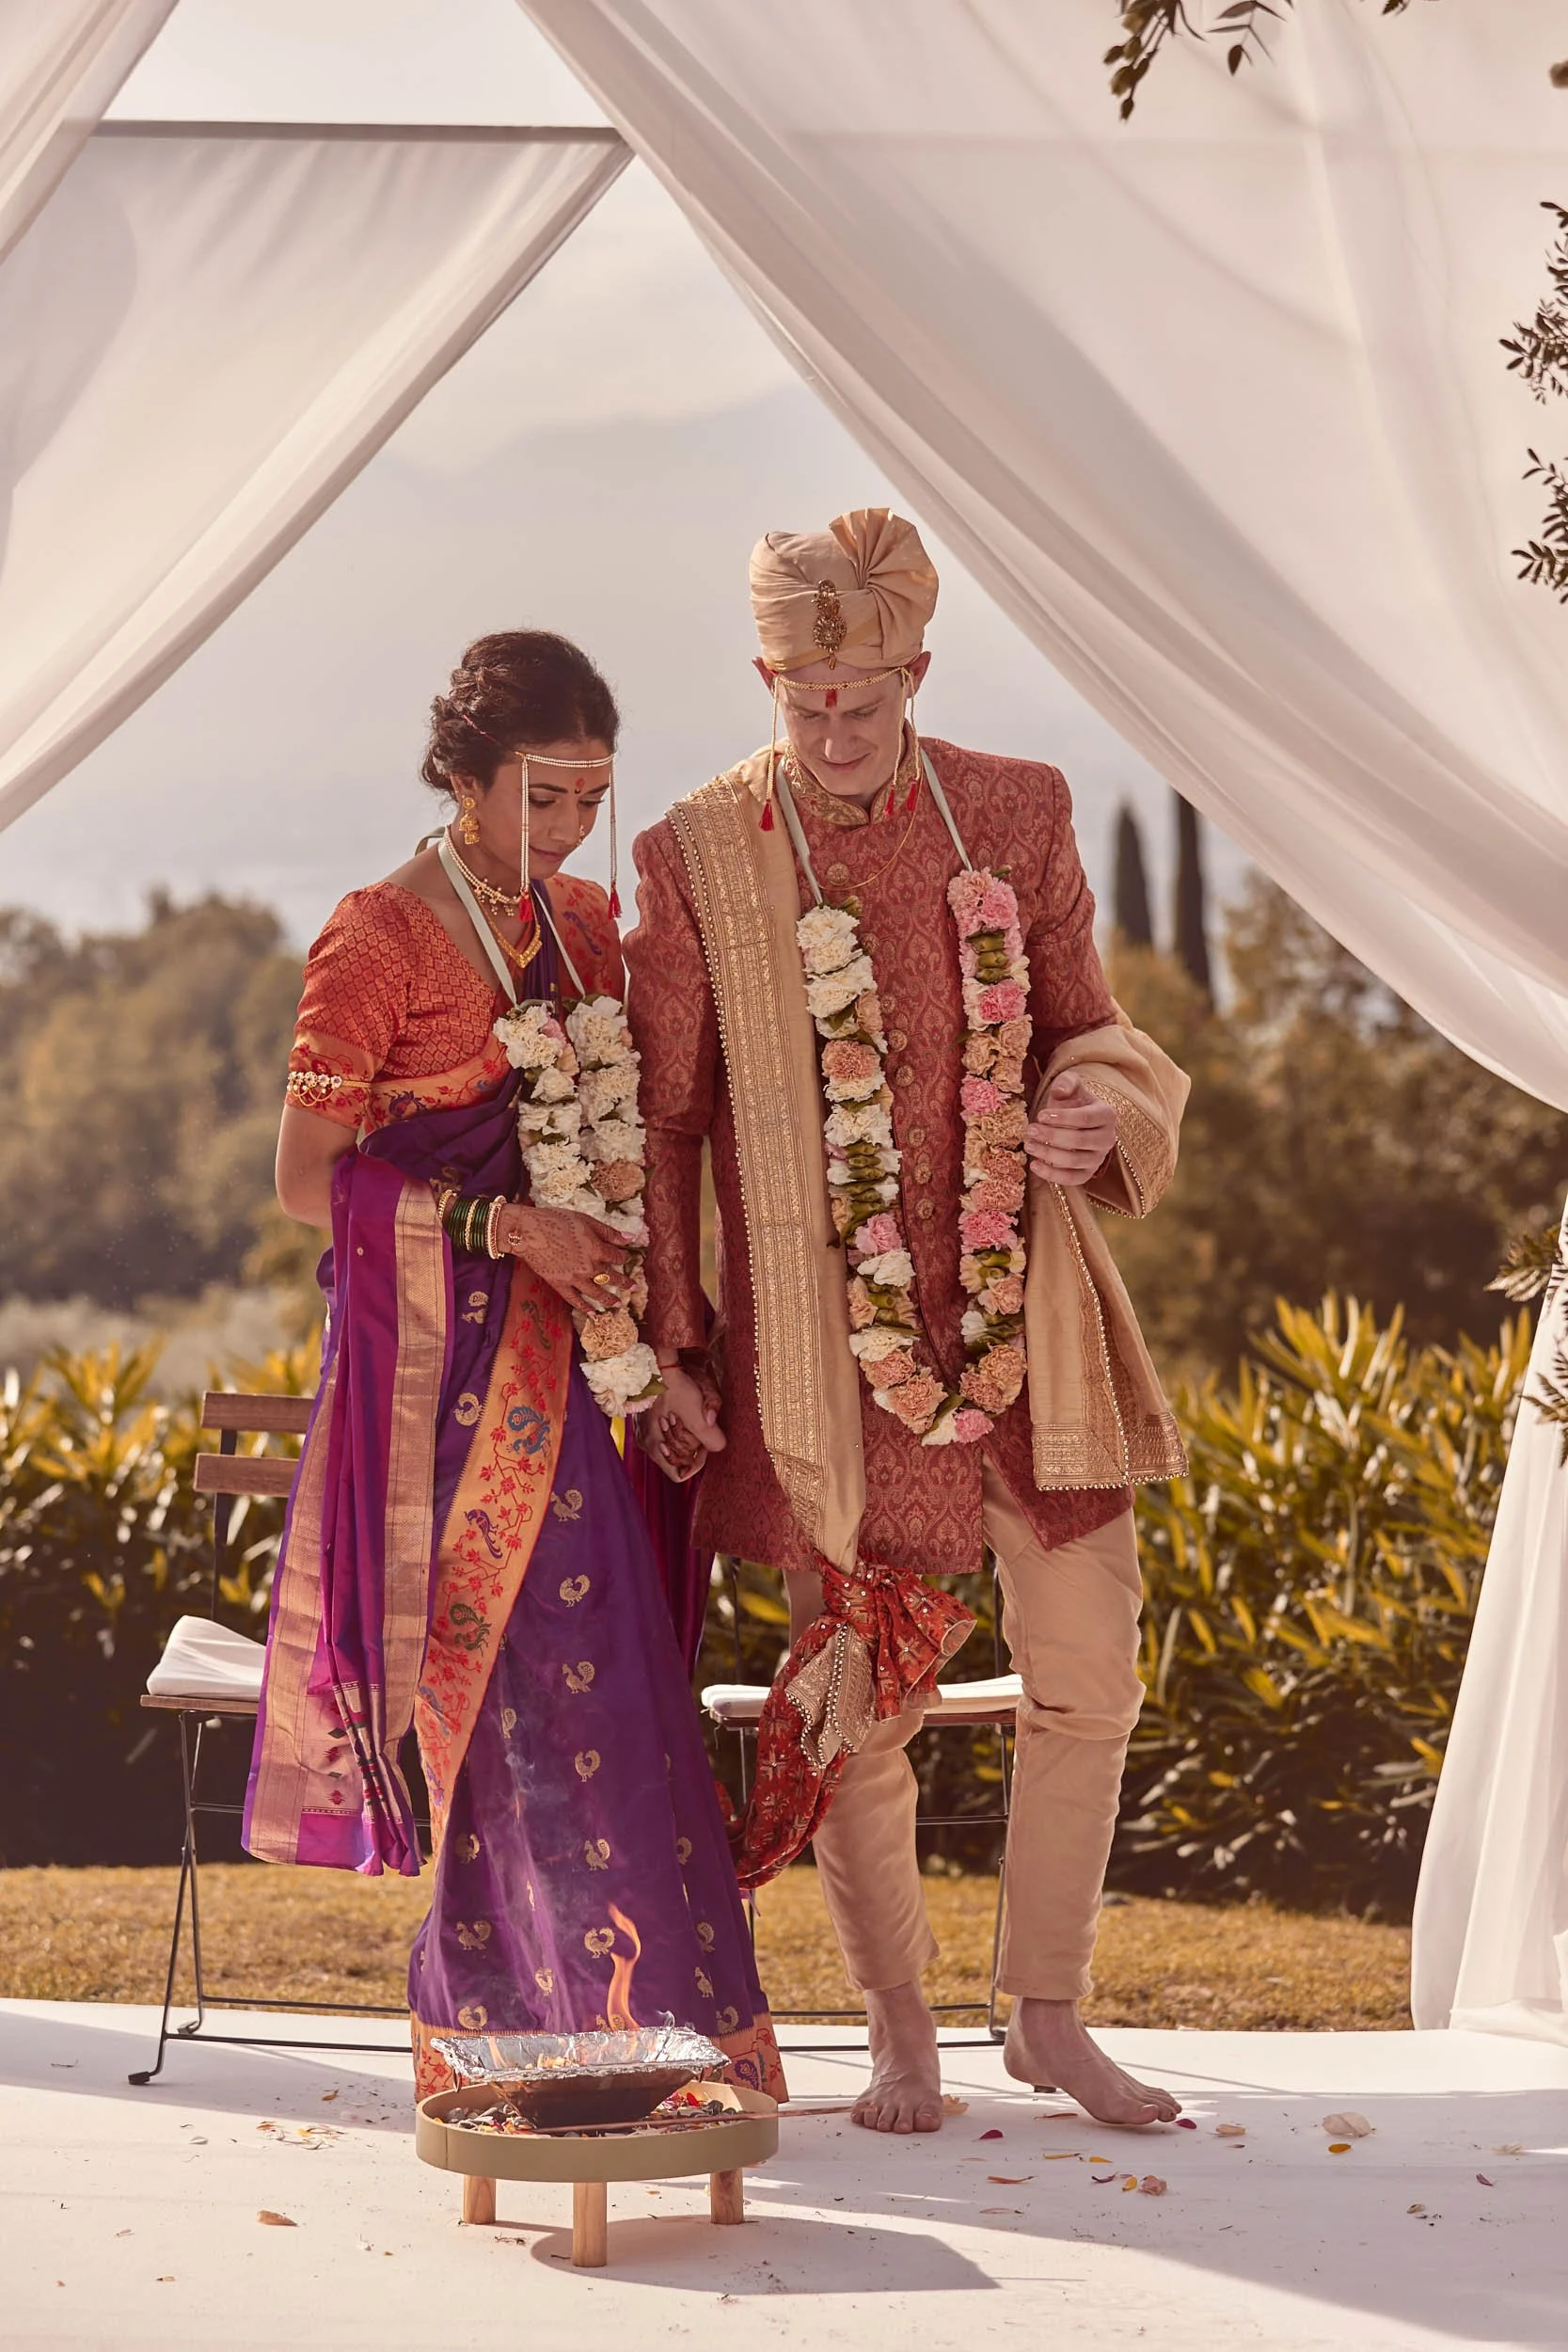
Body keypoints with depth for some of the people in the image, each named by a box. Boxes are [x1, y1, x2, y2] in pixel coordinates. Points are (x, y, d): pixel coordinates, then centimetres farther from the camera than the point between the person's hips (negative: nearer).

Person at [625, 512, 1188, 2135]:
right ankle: (898, 2029, 17)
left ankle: (1049, 2013, 21)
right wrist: (671, 1351, -1)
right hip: (827, 1337, -3)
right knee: (858, 1690, 1)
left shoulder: (1013, 815, 3)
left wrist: (1100, 1111, -12)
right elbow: (660, 1125, 2)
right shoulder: (699, 860, -3)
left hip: (1026, 1312, 3)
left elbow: (1086, 1026, 12)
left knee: (1087, 1670, 5)